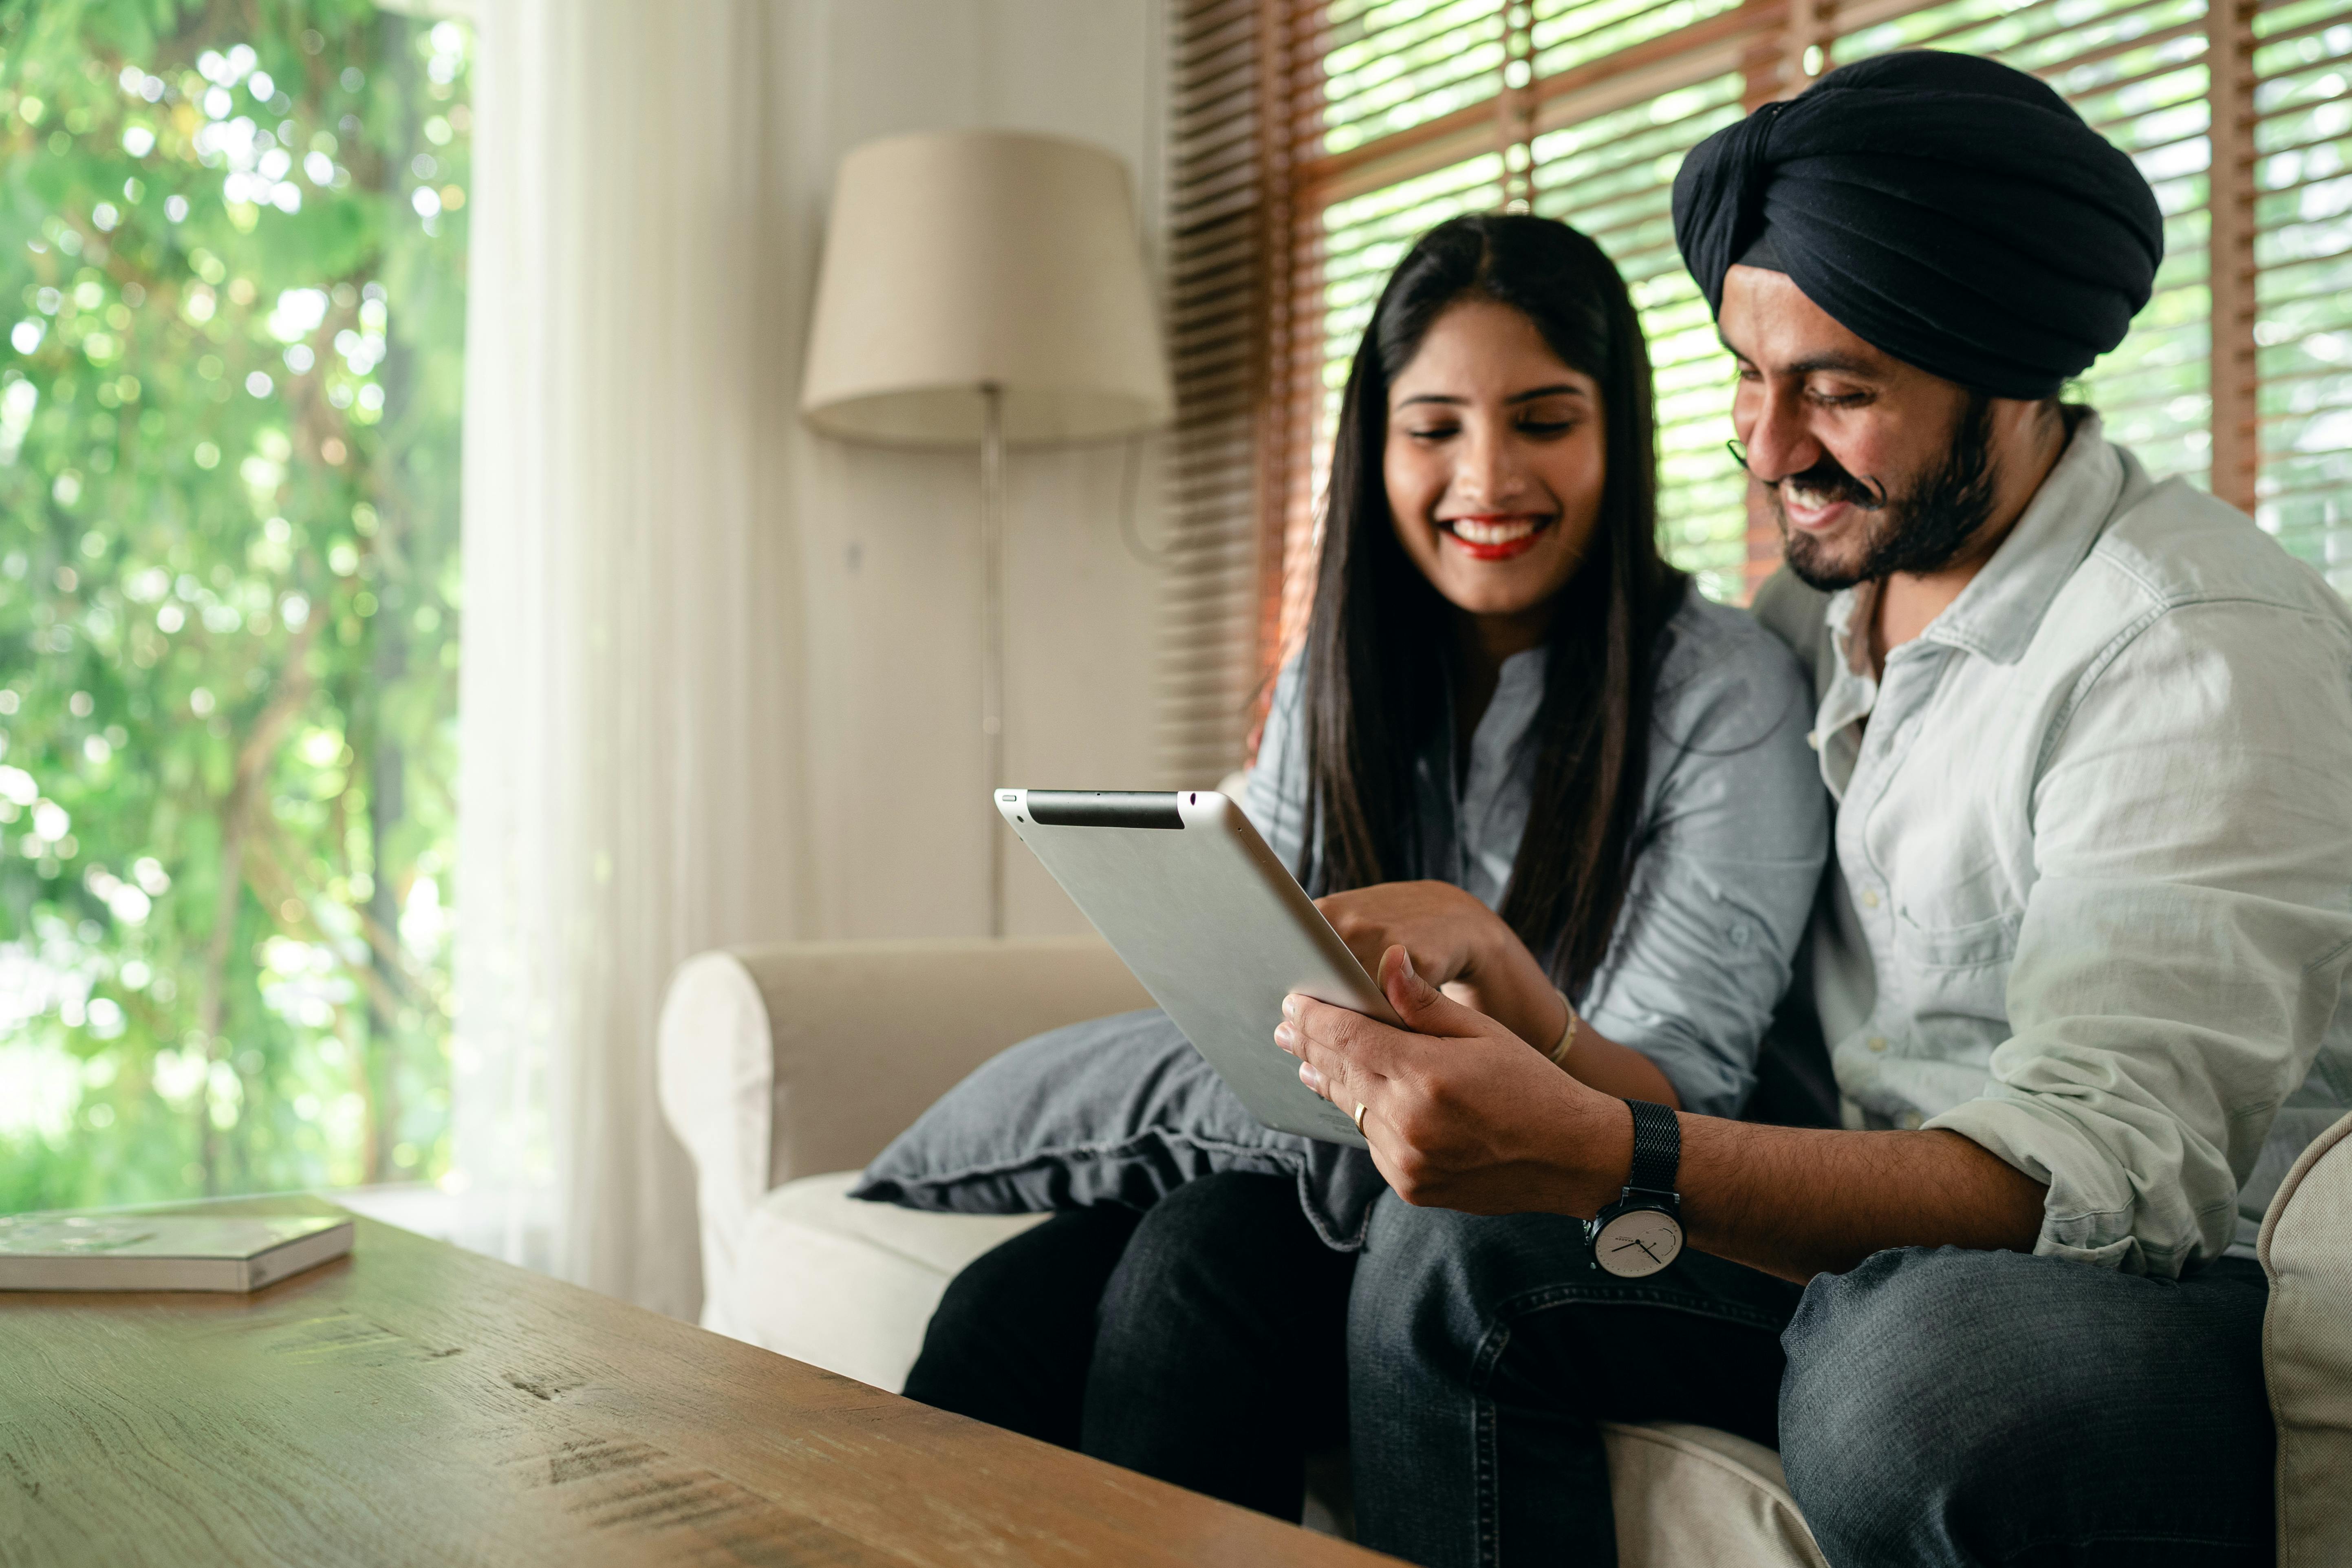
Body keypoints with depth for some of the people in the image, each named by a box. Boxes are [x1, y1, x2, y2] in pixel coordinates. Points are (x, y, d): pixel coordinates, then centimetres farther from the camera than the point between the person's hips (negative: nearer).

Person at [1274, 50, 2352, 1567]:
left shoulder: (2209, 648, -18)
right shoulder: (1817, 598, 8)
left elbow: (2110, 1172, -28)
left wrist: (1602, 1157, -40)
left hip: (2210, 1277, -7)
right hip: (1877, 1238, 7)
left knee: (1909, 1368, -38)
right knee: (1451, 1246, -12)